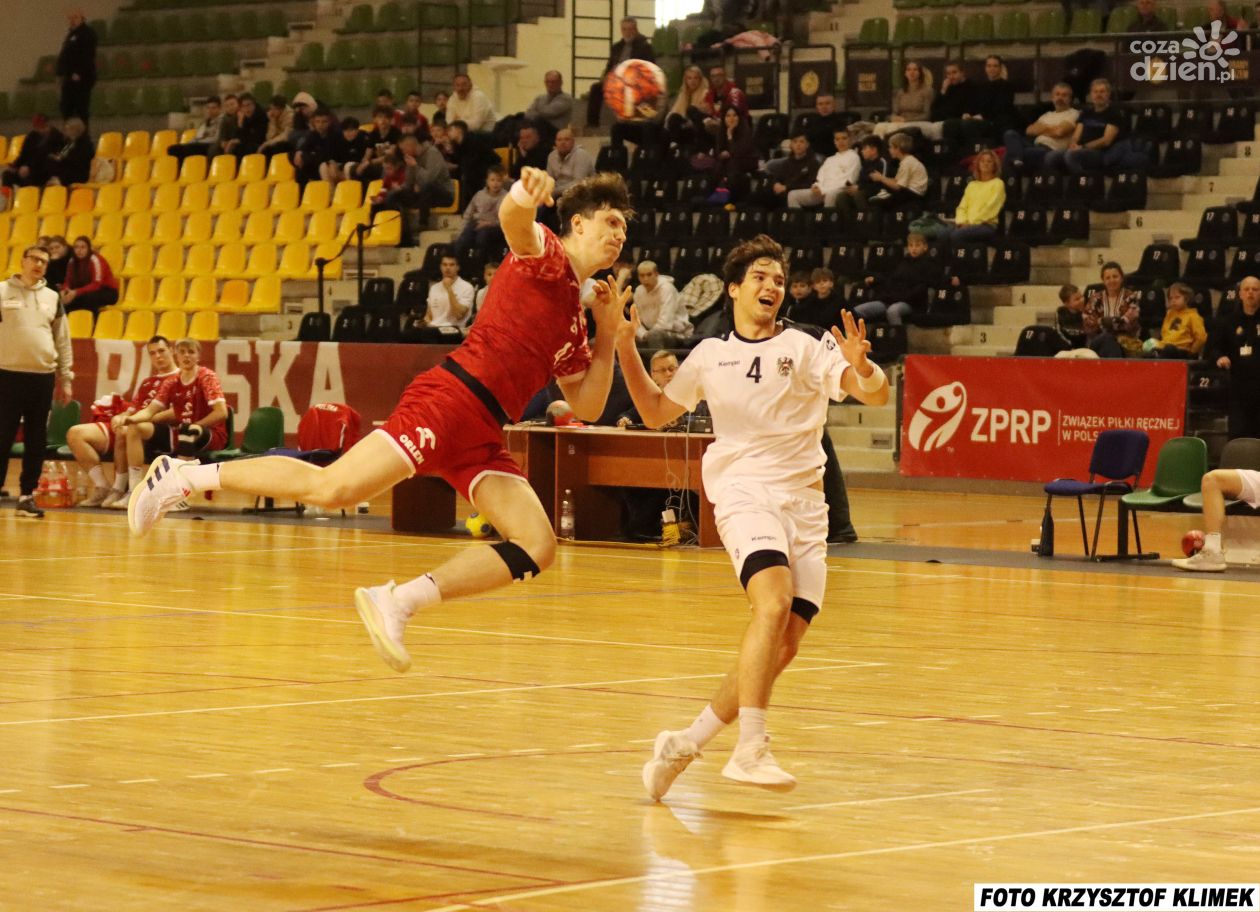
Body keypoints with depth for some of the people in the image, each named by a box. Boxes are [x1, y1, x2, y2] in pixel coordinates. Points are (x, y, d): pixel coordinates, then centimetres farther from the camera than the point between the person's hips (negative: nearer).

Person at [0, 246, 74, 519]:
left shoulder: (52, 298, 11)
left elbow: (63, 342, 14)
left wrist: (65, 379, 10)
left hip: (43, 378, 4)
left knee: (37, 441, 4)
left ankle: (27, 496, 11)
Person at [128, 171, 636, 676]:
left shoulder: (573, 323, 25)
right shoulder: (545, 256, 4)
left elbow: (588, 407, 28)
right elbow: (512, 217, -20)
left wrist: (608, 332, 18)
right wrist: (527, 191, -44)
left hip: (481, 438, 8)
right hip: (450, 400, -8)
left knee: (537, 549, -9)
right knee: (331, 488, -20)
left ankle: (397, 601, -10)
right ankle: (184, 478, -6)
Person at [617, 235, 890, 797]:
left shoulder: (806, 349, 7)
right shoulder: (710, 356, 13)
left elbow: (876, 395, -6)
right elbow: (655, 412, 24)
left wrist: (862, 367, -30)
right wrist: (625, 348, 12)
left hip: (804, 503, 2)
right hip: (744, 493, -2)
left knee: (784, 647, -3)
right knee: (774, 603, -29)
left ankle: (687, 743, 13)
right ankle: (750, 749, -34)